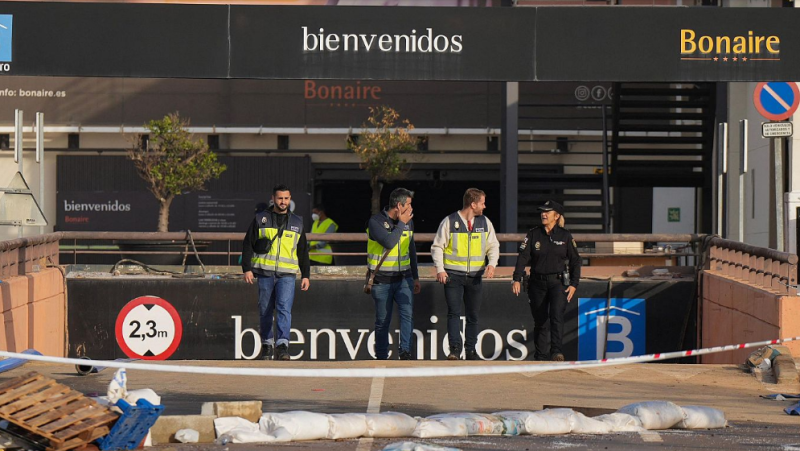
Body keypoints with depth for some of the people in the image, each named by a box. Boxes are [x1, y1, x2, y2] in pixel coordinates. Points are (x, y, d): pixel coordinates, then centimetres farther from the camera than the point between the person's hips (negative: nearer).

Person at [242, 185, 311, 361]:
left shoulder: (297, 222, 14)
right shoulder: (261, 219, 8)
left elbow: (303, 251, 19)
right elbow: (248, 245, 7)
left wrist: (305, 275, 13)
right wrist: (247, 268, -3)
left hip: (287, 275, 0)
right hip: (265, 273, 0)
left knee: (284, 308, -16)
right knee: (265, 311, 5)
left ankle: (282, 346, -23)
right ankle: (267, 343, 18)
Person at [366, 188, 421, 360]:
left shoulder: (408, 221, 9)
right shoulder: (375, 221, -10)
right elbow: (389, 243, -26)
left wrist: (415, 277, 22)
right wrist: (401, 223, -14)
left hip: (403, 278, 4)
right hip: (382, 280, -4)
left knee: (407, 313, -17)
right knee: (382, 321, 4)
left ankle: (405, 351, -20)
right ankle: (381, 357, 15)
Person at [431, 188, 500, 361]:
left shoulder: (485, 222, 7)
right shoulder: (449, 222, -4)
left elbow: (493, 245, 12)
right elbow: (437, 247, -1)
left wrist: (492, 263, -7)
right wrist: (440, 269, -14)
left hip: (475, 276, 4)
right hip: (453, 275, -4)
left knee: (473, 314, 7)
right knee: (454, 312, -11)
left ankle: (470, 350, 15)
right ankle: (455, 349, -13)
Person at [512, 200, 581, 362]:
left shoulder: (565, 236, 3)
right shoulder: (533, 234, 4)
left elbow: (575, 260, 6)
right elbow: (523, 256, -5)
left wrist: (574, 284, -3)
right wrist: (517, 279, -18)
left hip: (558, 282, -2)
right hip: (538, 283, 2)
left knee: (556, 315, -20)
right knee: (540, 321, 5)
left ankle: (556, 351, -25)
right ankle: (540, 356, 13)